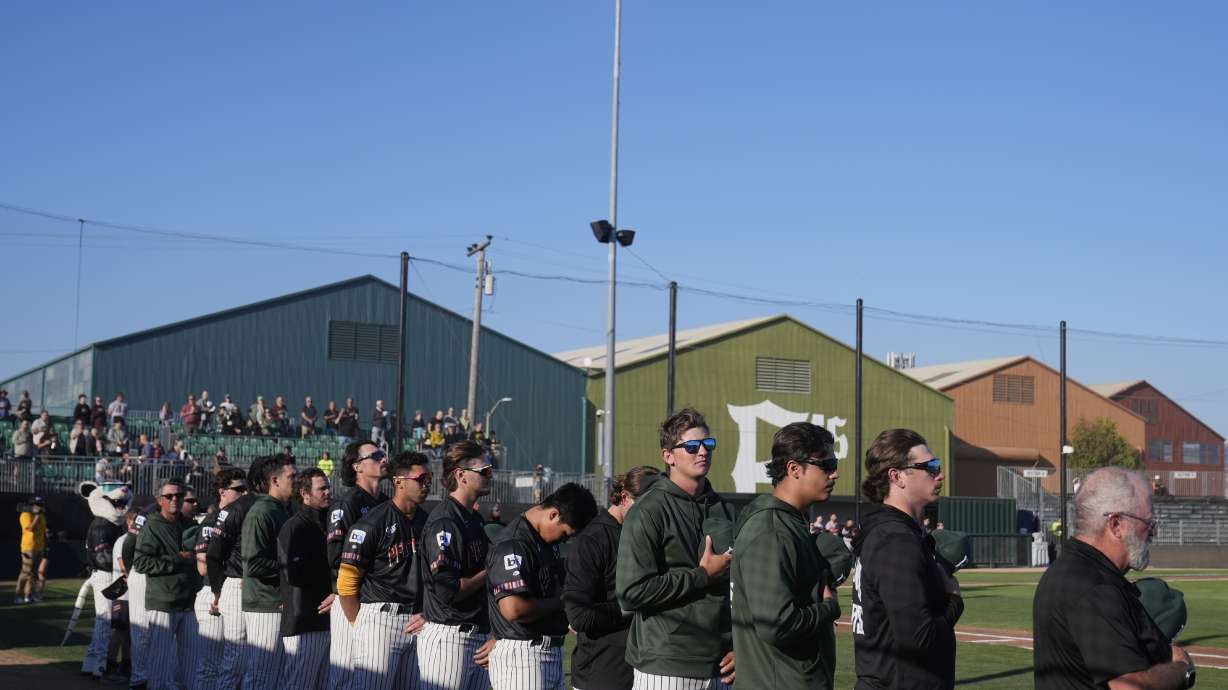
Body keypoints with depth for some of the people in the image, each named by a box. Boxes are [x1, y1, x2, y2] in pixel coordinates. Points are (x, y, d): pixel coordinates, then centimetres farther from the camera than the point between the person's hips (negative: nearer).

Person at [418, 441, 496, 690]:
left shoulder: (475, 519, 15)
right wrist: (488, 573, -10)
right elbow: (447, 591, -22)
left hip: (481, 638, 9)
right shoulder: (443, 522, -15)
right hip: (449, 638, -9)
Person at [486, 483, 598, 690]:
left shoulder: (548, 542, 12)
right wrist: (560, 602, -13)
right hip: (521, 657, -9)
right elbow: (513, 609, -27)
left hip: (553, 653, 9)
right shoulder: (512, 545, -18)